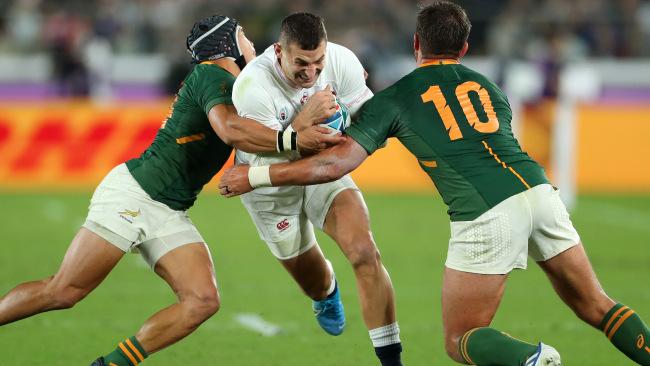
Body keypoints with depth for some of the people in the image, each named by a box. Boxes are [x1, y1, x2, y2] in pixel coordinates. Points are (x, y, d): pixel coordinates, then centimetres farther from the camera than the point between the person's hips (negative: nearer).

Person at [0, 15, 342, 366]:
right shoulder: (211, 75, -9)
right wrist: (295, 139, -25)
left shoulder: (239, 87, 19)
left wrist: (304, 120, 5)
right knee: (62, 292, -9)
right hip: (133, 193, -9)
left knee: (203, 301, -9)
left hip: (170, 215, 9)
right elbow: (229, 129, -27)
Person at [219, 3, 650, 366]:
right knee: (595, 305, 16)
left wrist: (254, 176, 15)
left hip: (487, 214, -4)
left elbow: (336, 163, 6)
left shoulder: (393, 99, 12)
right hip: (538, 188, 4)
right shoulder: (486, 86, 25)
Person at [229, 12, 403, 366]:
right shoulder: (252, 87, -33)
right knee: (312, 280, 14)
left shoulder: (342, 61, -23)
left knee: (364, 253, -21)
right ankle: (327, 295, 56)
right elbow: (265, 161, -31)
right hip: (272, 185, -2)